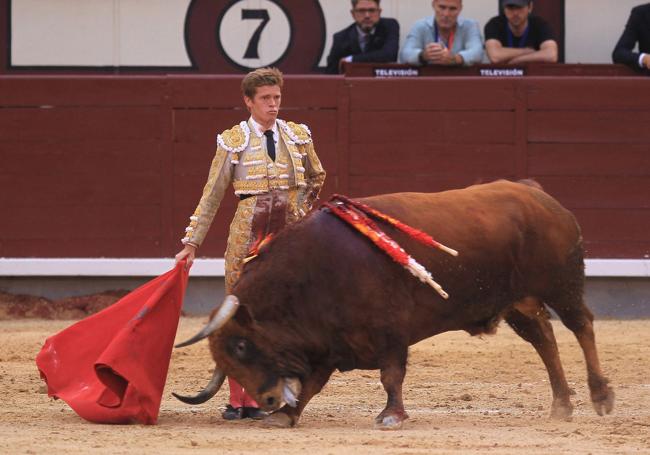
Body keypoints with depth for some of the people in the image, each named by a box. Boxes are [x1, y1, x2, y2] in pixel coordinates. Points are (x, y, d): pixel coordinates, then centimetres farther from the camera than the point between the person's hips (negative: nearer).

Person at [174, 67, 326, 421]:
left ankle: (256, 400, 6)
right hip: (248, 234, -2)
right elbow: (212, 196, 2)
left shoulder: (298, 137, 7)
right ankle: (236, 401, 6)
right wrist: (192, 243, 0)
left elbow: (317, 177, 26)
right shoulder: (233, 142, 0)